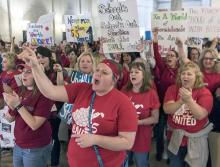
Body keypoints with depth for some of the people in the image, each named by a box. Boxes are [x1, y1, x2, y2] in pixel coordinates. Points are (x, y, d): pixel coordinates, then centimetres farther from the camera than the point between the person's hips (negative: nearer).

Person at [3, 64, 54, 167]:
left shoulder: (44, 95, -17)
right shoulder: (22, 91, 4)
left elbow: (34, 125, -21)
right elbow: (10, 118, 7)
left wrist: (18, 105, -24)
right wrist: (12, 106, -12)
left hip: (36, 149, -7)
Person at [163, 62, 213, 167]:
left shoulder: (204, 92, -10)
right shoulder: (173, 89, -3)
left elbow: (200, 115, -22)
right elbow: (167, 109, -16)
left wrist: (189, 100, -35)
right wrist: (181, 101, -32)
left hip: (196, 141, -2)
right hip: (175, 139, 2)